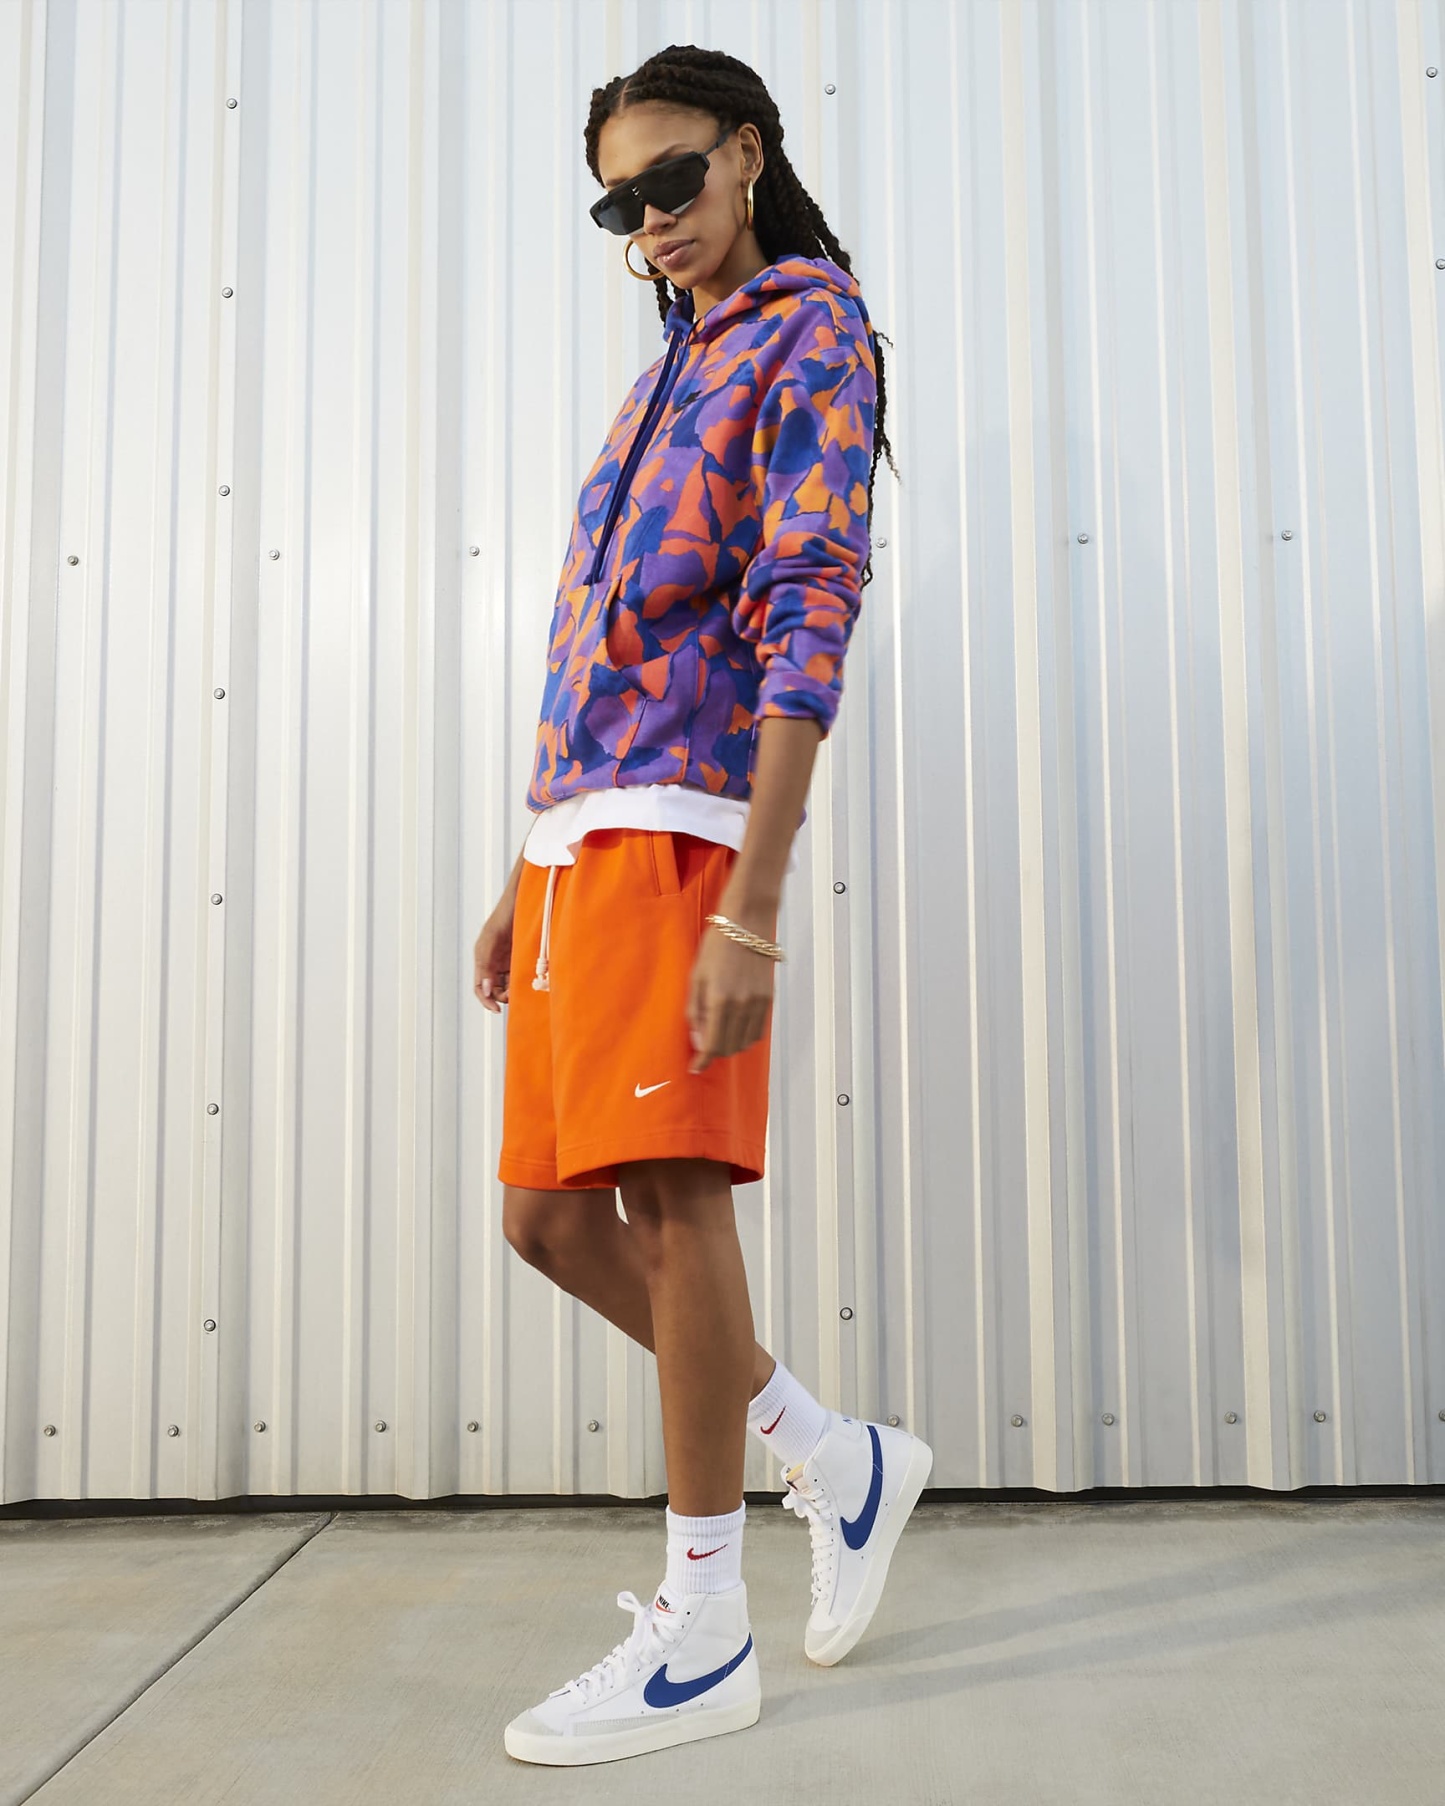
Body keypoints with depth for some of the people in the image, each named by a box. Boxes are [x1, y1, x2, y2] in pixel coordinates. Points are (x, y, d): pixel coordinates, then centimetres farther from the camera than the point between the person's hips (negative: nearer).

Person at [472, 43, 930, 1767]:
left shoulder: (812, 336, 2)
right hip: (580, 838, 9)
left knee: (670, 1190, -10)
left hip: (680, 826, -9)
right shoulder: (667, 378, 27)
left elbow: (807, 624, -12)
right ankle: (838, 1459, 22)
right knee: (551, 1213, 7)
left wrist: (754, 905, -21)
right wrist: (523, 878, 20)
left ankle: (702, 1632, 4)